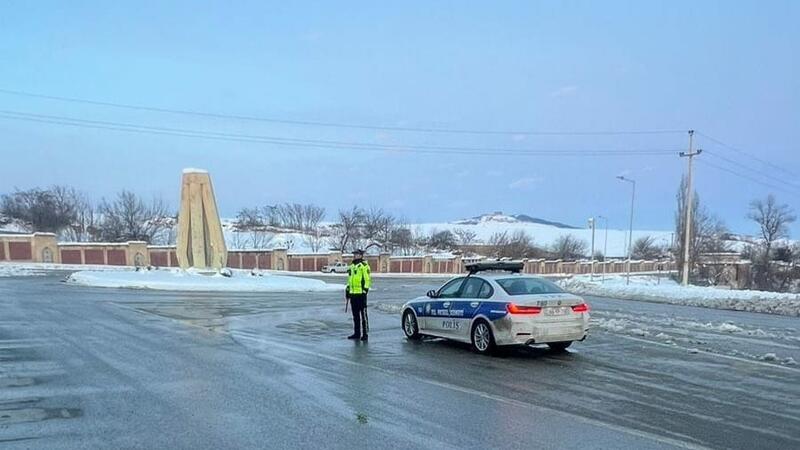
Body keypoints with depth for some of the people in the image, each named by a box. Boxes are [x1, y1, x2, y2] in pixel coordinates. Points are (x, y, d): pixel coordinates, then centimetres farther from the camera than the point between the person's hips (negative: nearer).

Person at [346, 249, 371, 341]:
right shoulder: (352, 266, 19)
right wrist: (347, 289, 22)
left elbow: (367, 279, -13)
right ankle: (357, 333, 20)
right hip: (353, 293, 9)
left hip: (361, 293, -8)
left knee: (363, 314, -5)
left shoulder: (364, 265, -8)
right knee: (355, 315, 13)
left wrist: (365, 289, -17)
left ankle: (365, 334, -1)